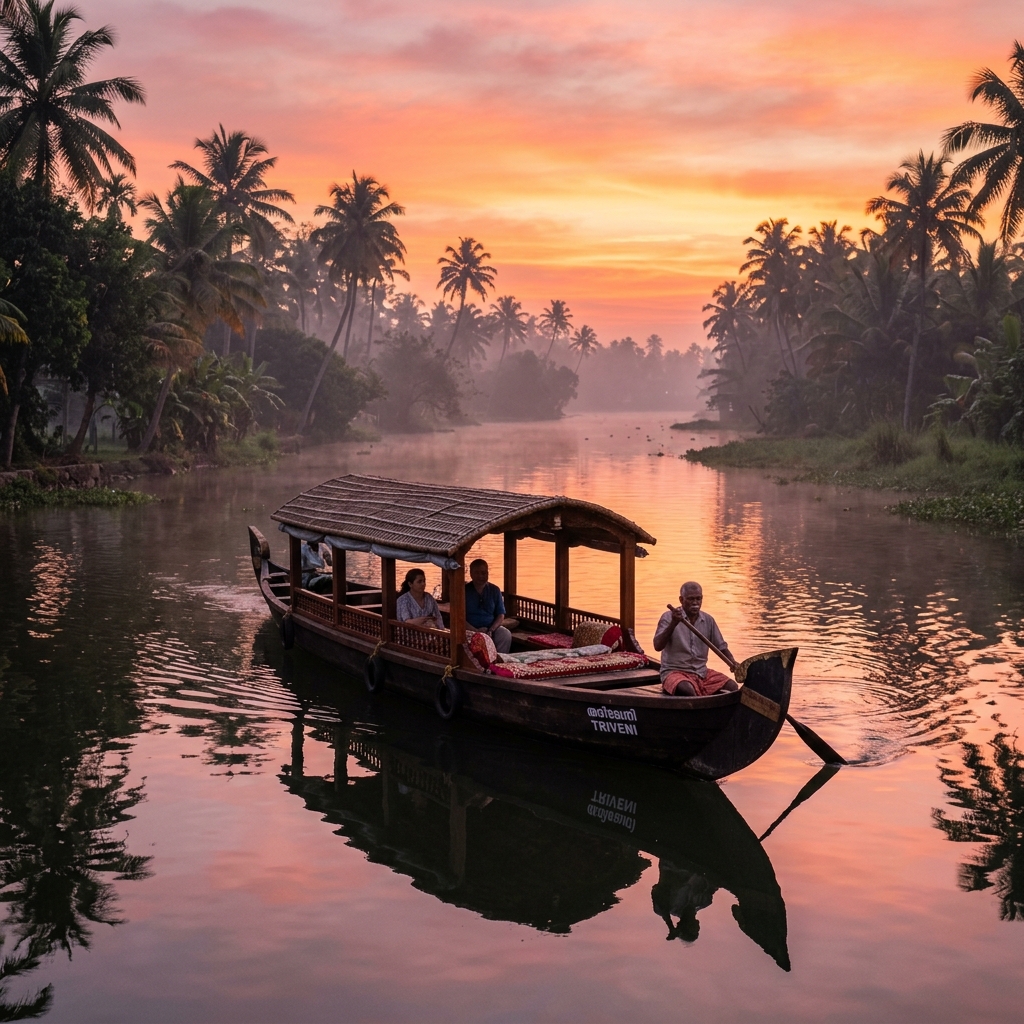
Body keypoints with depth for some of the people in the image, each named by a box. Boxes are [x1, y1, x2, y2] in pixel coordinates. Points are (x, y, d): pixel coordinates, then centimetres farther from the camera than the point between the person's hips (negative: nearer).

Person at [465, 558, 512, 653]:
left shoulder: (494, 590, 10)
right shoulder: (464, 591, 1)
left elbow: (501, 615, 8)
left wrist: (491, 630, -12)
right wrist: (476, 631, -18)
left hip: (491, 628, 3)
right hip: (471, 629, -2)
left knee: (506, 635, -28)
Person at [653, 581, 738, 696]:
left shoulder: (708, 620, 8)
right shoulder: (669, 617, -8)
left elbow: (721, 646, 14)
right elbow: (658, 646, -20)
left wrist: (733, 662, -6)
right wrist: (674, 623, -32)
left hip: (702, 672, 6)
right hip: (675, 671, -6)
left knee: (732, 686, -15)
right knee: (688, 690, -38)